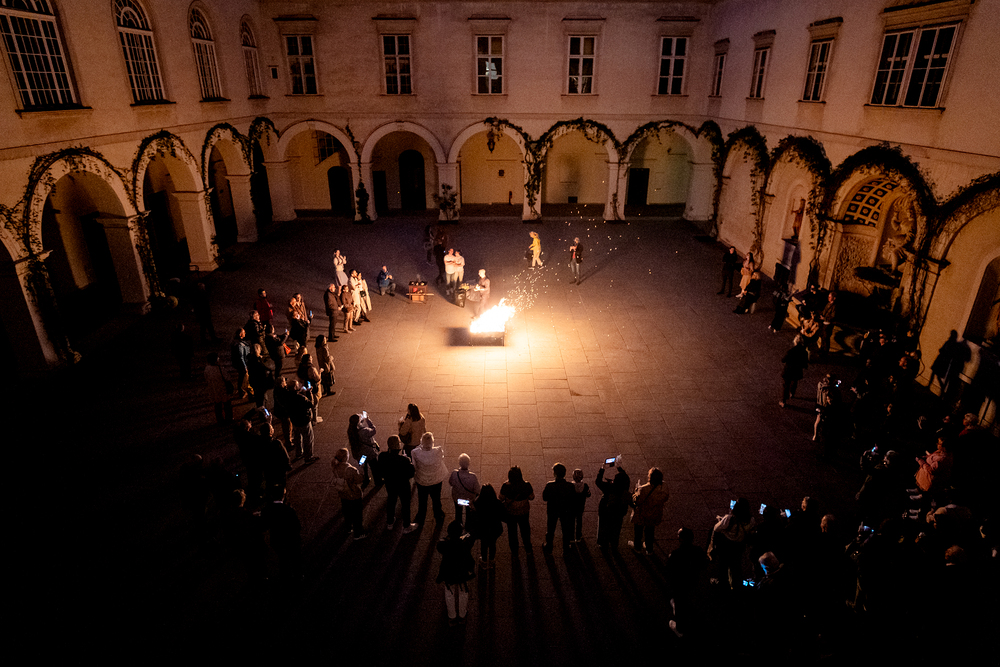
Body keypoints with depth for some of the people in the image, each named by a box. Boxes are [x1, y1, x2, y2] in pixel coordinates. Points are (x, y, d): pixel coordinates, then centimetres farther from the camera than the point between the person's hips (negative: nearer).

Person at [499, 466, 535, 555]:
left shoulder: (506, 486, -26)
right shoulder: (526, 485, -24)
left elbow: (501, 498, -15)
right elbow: (531, 497, -10)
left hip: (510, 512, -1)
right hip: (523, 512, 1)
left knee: (512, 531, 22)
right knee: (525, 529, 27)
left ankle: (514, 551, 38)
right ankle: (528, 548, 46)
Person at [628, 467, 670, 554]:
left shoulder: (643, 489, -39)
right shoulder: (664, 488, -22)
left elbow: (635, 501, -27)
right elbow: (666, 498, -4)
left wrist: (637, 490, -12)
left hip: (641, 515, -4)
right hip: (654, 516, 4)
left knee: (639, 531, 26)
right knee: (650, 531, 30)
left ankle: (637, 547, 51)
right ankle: (649, 549, 51)